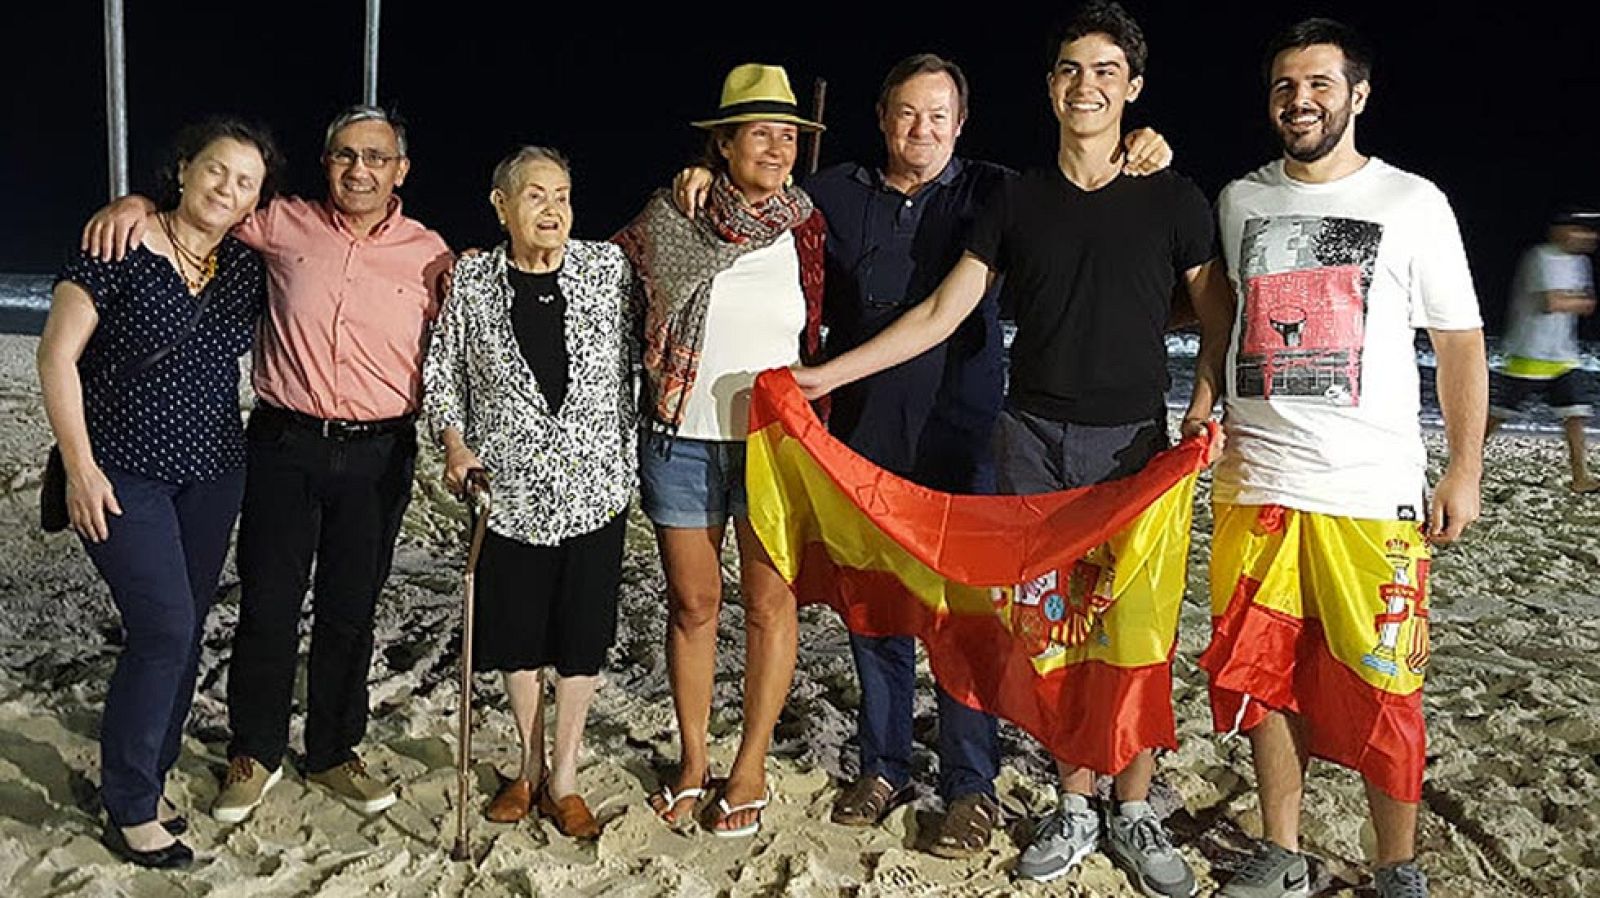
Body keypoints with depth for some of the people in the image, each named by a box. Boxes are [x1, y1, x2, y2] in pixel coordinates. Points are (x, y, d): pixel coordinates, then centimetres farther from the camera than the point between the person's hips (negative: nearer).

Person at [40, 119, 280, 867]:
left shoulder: (247, 268, 4)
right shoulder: (122, 247, -11)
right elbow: (57, 355, -10)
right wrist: (80, 469, -13)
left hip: (213, 474, 6)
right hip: (123, 474, -5)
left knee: (182, 634, 10)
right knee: (166, 629, -11)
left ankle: (145, 783, 28)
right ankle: (130, 811, 6)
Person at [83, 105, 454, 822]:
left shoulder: (430, 253, 2)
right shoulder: (286, 225, 1)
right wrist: (135, 203, -6)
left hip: (378, 454, 0)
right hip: (284, 442, 0)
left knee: (349, 610, 11)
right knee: (267, 606, 6)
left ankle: (333, 753, 29)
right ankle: (254, 753, 27)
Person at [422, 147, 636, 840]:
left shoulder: (608, 267, -1)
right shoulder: (472, 281, -1)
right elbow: (441, 373, 7)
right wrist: (454, 443, -6)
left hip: (594, 488, 0)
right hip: (508, 490, 1)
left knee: (580, 637, 7)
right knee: (516, 632, 12)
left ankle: (563, 778, 24)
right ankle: (529, 767, 32)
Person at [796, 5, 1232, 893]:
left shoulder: (1173, 200, 3)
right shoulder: (1016, 201, 7)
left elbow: (1217, 314, 9)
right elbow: (939, 314, 5)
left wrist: (1203, 409, -8)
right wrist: (823, 375, 1)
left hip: (1132, 440, -1)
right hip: (1032, 439, 2)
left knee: (1137, 628, -1)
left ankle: (1135, 814, 16)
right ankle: (1075, 808, 20)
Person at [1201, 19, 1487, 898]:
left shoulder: (1413, 203, 3)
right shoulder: (1238, 201, 11)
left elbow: (1460, 343, 4)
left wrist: (1464, 472, -1)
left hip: (1373, 494, -3)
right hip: (1254, 485, 3)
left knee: (1380, 692, 1)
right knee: (1263, 676, 8)